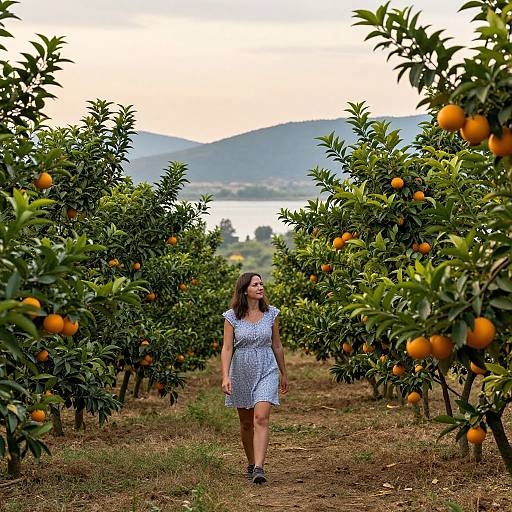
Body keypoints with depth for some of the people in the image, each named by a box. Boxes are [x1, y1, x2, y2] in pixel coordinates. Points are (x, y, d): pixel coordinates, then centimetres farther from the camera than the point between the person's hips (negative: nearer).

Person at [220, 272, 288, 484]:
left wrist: (283, 374, 15)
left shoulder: (271, 314, 1)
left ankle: (259, 469, -20)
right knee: (246, 423, 12)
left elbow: (277, 346, 9)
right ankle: (251, 463, 30)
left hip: (266, 371, 0)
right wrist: (225, 377, -18)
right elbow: (227, 348, -8)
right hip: (241, 373, 0)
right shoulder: (232, 317, -5)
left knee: (261, 419, -15)